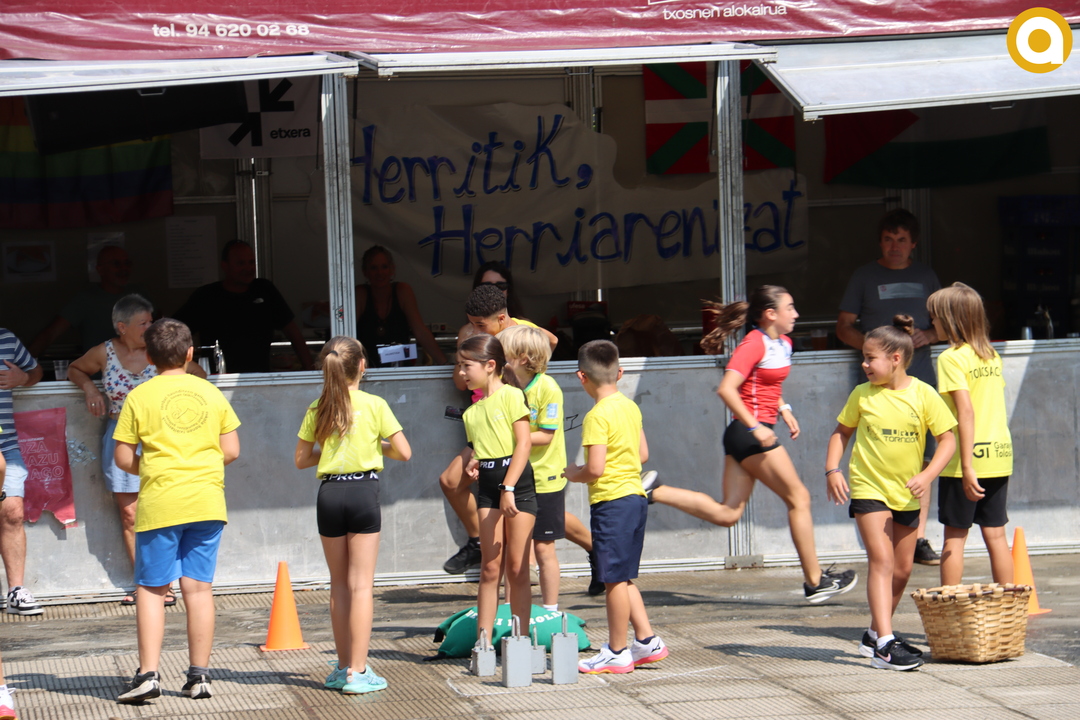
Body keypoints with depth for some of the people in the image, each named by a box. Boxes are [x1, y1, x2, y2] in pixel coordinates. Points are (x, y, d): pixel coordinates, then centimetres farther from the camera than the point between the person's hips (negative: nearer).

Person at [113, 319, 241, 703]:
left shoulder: (140, 397, -1)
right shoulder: (211, 393, 7)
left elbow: (124, 458, -1)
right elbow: (231, 450, 8)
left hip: (160, 503, -3)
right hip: (207, 502, 3)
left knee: (151, 589, 3)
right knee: (199, 587, 6)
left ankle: (148, 674, -4)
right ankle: (199, 675, 7)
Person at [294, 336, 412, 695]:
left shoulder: (318, 409, 3)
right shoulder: (374, 405, -5)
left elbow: (301, 460, 7)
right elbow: (404, 453, -3)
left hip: (328, 494, 3)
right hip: (363, 492, -3)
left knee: (339, 584, 14)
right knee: (361, 584, -2)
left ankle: (344, 666, 19)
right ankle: (358, 671, -6)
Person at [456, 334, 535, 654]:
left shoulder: (511, 396, -6)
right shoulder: (471, 412, 13)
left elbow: (523, 444, -12)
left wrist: (508, 489, -17)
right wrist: (471, 463, -5)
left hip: (518, 484, -5)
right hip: (488, 487, 5)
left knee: (517, 569, -1)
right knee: (490, 569, 2)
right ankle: (483, 643, 2)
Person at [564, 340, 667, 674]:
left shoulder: (598, 415, -16)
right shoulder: (631, 407, 9)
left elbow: (595, 468, -21)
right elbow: (643, 454, 16)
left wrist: (574, 473, -2)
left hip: (611, 501, -9)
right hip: (636, 496, 9)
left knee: (614, 580, -1)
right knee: (623, 578, 18)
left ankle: (616, 653, 5)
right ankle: (647, 641, 18)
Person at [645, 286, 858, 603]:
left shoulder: (783, 343, 14)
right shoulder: (753, 345, -14)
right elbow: (726, 389, -23)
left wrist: (783, 409, 14)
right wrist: (755, 427, -26)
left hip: (747, 435, 9)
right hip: (751, 434, -9)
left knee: (727, 514, 5)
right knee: (798, 499, 0)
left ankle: (657, 491, 5)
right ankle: (815, 582, 8)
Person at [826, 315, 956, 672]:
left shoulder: (923, 395, -7)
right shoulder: (862, 395, -3)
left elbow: (947, 438, -6)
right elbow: (841, 432, 9)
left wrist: (927, 475, -18)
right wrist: (832, 469, -4)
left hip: (907, 493, 2)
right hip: (868, 488, -2)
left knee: (902, 570, 12)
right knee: (881, 561, -17)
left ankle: (876, 634, 31)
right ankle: (885, 644, -24)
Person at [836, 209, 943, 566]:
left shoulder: (925, 276, 16)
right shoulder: (865, 276, 8)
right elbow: (844, 326, 8)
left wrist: (930, 335, -1)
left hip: (921, 376, 3)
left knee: (921, 460, 0)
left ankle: (919, 539, 3)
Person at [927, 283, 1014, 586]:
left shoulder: (951, 358, -11)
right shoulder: (992, 355, 11)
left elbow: (966, 411, -19)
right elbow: (995, 405, 13)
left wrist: (967, 466, -22)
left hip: (968, 458, -6)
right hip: (1000, 452, 6)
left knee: (955, 536, 1)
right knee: (996, 535, 9)